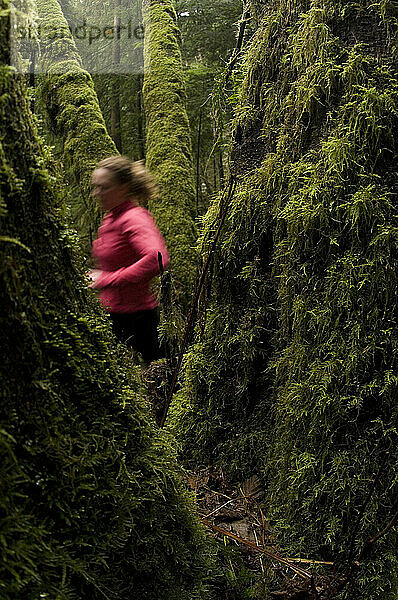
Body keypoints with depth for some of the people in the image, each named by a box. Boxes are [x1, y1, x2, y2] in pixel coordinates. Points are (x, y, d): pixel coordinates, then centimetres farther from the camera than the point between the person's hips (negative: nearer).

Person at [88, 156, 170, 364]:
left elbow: (157, 259, -38)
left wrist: (109, 279, -32)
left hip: (136, 317, -9)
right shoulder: (109, 219, 10)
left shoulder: (134, 218, -19)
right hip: (115, 315, 9)